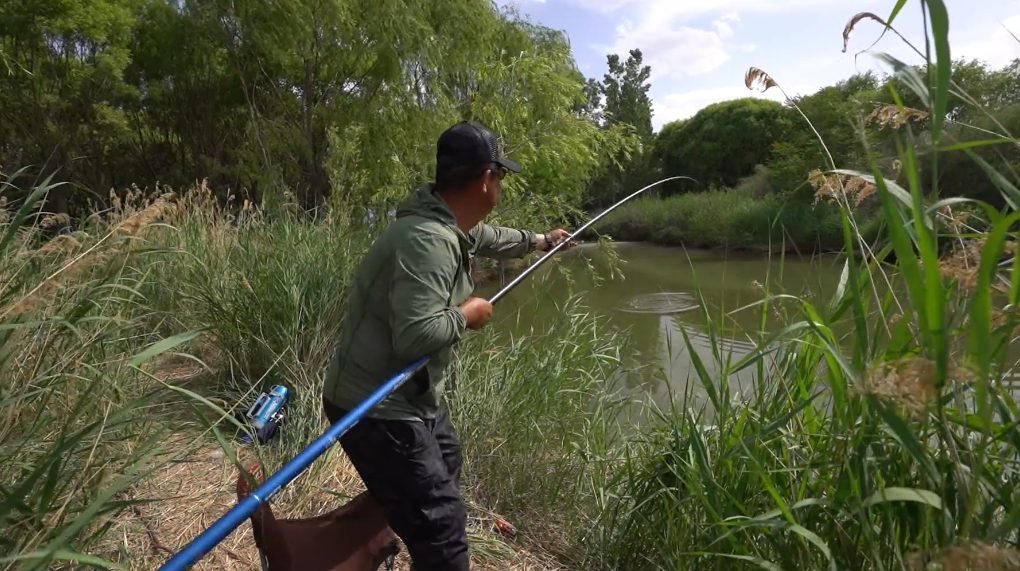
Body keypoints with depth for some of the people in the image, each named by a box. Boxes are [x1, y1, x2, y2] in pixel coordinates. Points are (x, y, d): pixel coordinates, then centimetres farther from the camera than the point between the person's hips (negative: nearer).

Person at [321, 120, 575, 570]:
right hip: (377, 410, -11)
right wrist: (466, 315, -19)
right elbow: (416, 335, -37)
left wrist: (535, 241, 41)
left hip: (411, 396, 11)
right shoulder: (426, 238, -29)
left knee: (445, 472, 31)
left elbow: (487, 238, 27)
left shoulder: (451, 225, 4)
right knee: (441, 525, -8)